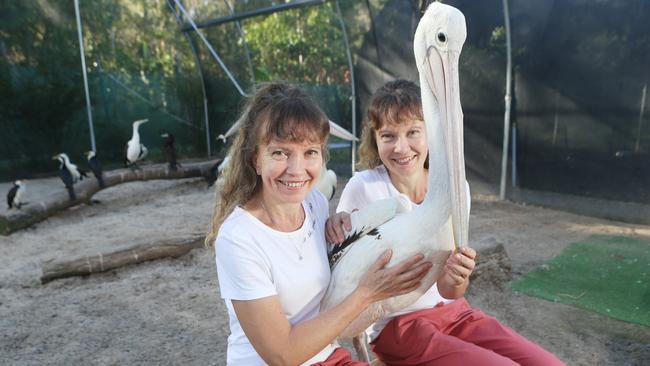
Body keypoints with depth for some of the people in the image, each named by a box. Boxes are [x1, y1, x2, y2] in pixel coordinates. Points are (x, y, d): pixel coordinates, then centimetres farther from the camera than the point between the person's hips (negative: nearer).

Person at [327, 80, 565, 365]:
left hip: (451, 311, 4)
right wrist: (335, 225, -26)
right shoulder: (363, 188, -17)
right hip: (394, 324, -4)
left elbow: (448, 293, -7)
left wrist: (457, 279, -30)